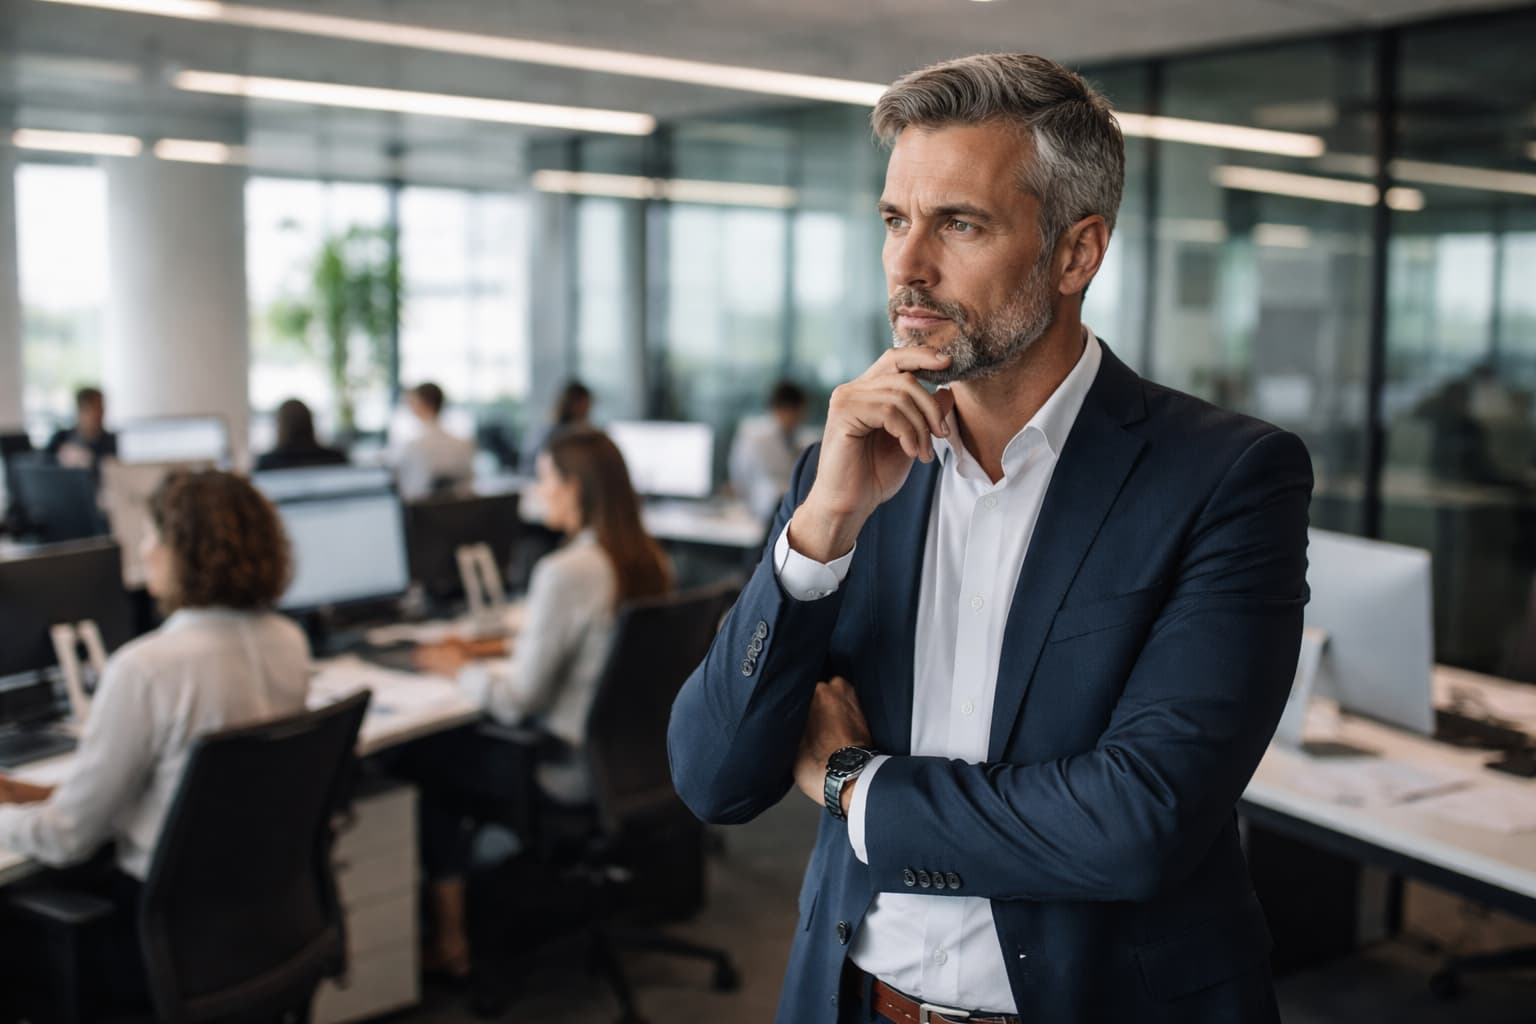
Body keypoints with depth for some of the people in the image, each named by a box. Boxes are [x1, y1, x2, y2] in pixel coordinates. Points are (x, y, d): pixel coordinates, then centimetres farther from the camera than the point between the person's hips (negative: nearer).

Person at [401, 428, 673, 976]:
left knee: (423, 758, 11)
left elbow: (518, 700, -21)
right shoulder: (650, 563, 0)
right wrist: (499, 652, 13)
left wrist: (461, 669, -3)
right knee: (468, 739, 24)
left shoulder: (566, 573, -25)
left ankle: (449, 938, 19)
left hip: (572, 767, -8)